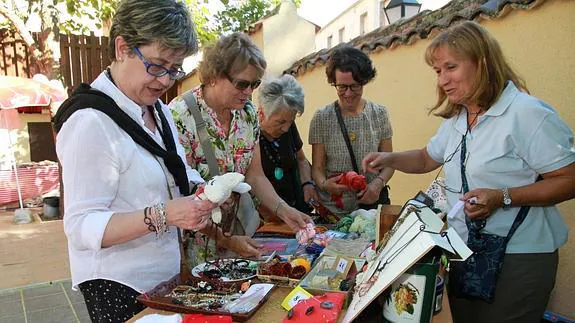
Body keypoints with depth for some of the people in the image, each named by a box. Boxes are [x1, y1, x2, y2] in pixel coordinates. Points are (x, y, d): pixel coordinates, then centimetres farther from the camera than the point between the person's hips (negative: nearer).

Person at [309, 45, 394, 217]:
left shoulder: (379, 114, 5)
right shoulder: (321, 118, 0)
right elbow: (317, 167, 2)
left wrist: (379, 182, -11)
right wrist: (323, 183, -19)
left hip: (371, 203, 1)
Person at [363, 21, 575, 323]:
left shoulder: (527, 113, -17)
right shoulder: (456, 119, 9)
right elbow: (427, 159, 20)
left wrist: (503, 197, -26)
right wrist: (389, 159, 3)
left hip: (518, 258, -7)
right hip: (464, 251, 7)